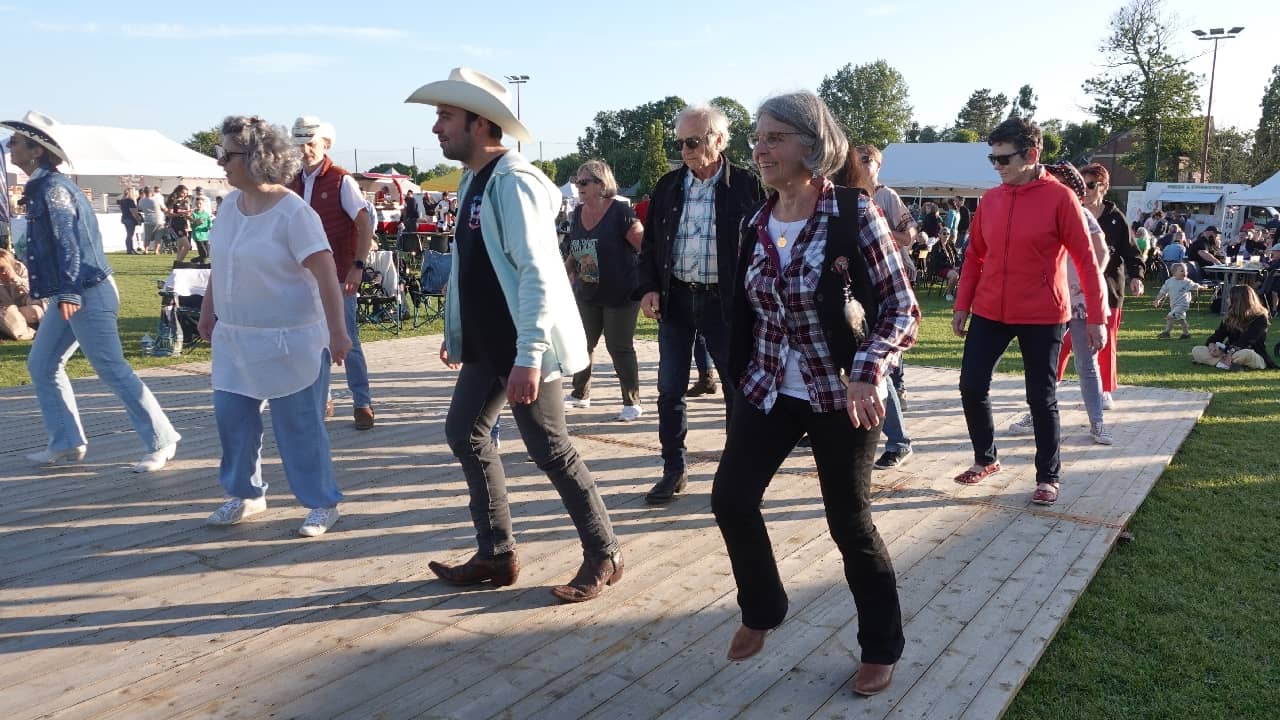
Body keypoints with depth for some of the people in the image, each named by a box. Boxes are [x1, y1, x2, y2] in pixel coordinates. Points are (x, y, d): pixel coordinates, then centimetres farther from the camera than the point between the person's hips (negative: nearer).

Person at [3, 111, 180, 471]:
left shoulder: (52, 187, -14)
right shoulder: (40, 187, 16)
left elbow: (68, 241, -22)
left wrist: (69, 293, -28)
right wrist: (63, 292, 22)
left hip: (87, 294, -10)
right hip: (70, 293, 10)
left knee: (112, 370, -6)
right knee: (41, 365, 13)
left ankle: (161, 442, 1)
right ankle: (66, 444, 19)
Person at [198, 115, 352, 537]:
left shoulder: (293, 213, -17)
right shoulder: (231, 205, 6)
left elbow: (325, 274, -22)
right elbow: (220, 265, 17)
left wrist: (337, 332, -27)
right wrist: (208, 311, 20)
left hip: (287, 341, -7)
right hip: (234, 337, 7)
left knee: (298, 425, 0)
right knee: (231, 416, 12)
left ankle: (322, 504, 15)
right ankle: (245, 494, 30)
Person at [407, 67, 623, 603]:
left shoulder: (512, 182, -18)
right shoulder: (472, 181, 12)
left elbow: (537, 272, -24)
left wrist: (528, 356, -28)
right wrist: (455, 332, 21)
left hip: (523, 347, -10)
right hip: (487, 344, 10)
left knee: (549, 450, -1)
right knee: (464, 434, 13)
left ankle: (604, 555, 17)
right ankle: (496, 556, 26)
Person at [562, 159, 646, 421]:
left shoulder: (620, 212, -15)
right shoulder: (578, 213, 5)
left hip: (620, 294, -7)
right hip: (586, 294, 7)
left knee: (620, 348, -2)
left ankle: (632, 403, 10)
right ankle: (580, 394, 31)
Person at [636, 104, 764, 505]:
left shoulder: (746, 186, -6)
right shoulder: (668, 186, 6)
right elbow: (650, 243, 11)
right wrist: (649, 288, -1)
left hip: (725, 301, -3)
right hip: (675, 298, 4)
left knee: (736, 388, 7)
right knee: (670, 389, 6)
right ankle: (673, 470, 19)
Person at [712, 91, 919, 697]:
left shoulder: (854, 213, -15)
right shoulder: (756, 224, 2)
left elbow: (901, 308, -13)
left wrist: (867, 375, -26)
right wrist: (745, 375, 16)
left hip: (841, 394, -5)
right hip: (769, 389, 6)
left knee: (849, 522, 3)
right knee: (731, 497, 4)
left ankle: (881, 647, 25)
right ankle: (761, 610, 30)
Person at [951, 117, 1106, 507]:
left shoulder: (1060, 198, -10)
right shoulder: (990, 199, 4)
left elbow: (1086, 260, -9)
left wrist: (1096, 317, -11)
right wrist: (962, 305, 8)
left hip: (1042, 317, -4)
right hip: (989, 313, 4)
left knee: (1041, 398, 6)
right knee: (972, 386, 4)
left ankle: (1048, 477, 21)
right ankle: (985, 459, 25)